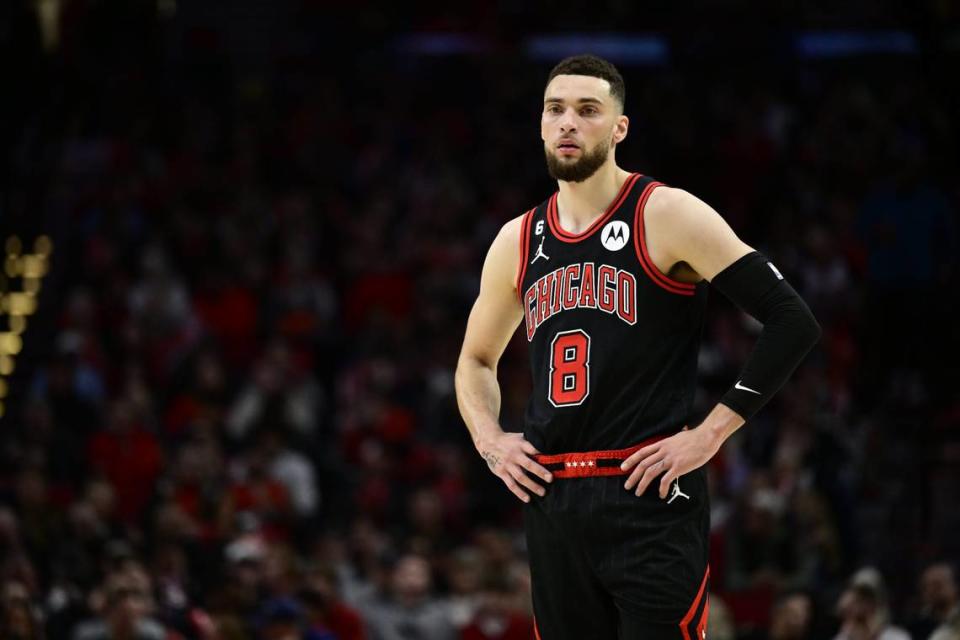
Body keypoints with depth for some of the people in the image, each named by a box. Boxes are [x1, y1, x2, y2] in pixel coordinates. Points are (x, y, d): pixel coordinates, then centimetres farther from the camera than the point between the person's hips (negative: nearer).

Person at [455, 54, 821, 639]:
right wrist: (488, 438, 8)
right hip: (552, 501, 6)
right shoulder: (518, 242, 13)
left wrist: (712, 433, -13)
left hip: (652, 501, -6)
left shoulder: (666, 215, -5)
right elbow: (476, 360, 28)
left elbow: (793, 322, -10)